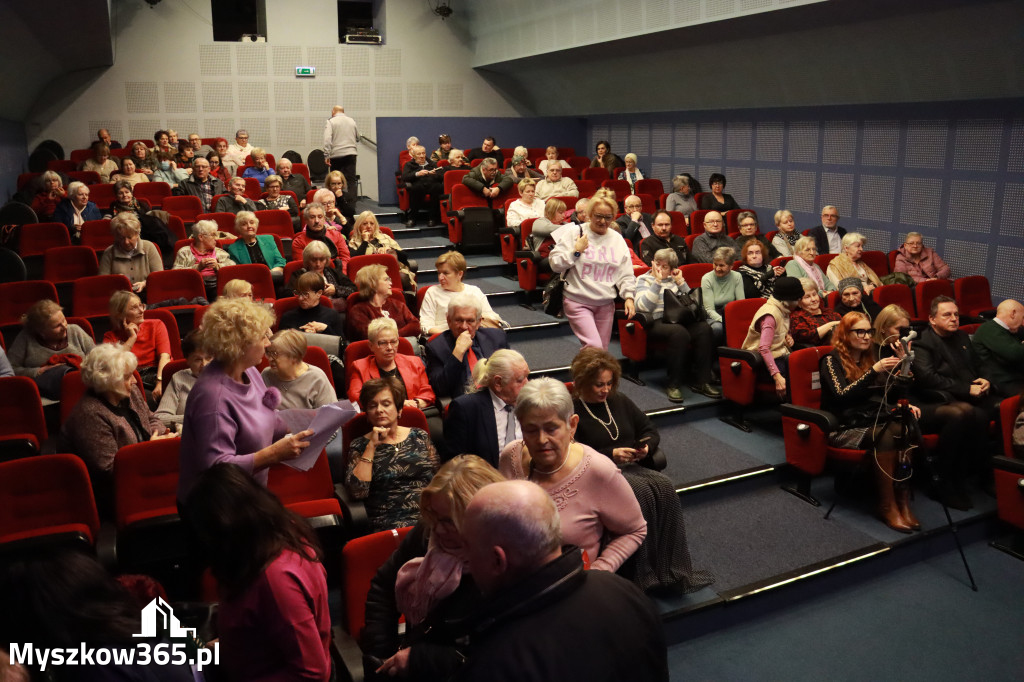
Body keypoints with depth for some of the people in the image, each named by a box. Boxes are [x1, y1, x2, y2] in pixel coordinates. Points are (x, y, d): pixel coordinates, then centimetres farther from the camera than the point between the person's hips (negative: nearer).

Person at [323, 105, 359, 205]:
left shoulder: (330, 122, 0)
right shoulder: (352, 121, 13)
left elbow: (327, 139, -12)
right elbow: (357, 138, 22)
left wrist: (327, 155, -14)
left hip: (336, 154, -2)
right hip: (351, 153, 2)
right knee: (351, 181, -2)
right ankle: (351, 205, -11)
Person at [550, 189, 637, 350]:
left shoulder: (618, 239, 9)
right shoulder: (574, 233, -3)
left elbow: (626, 274, 13)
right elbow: (555, 264, -4)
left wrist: (628, 296, 1)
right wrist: (576, 251, -12)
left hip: (606, 305, 5)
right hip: (578, 303, -5)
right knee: (594, 347, -19)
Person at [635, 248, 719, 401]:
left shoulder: (673, 279, 22)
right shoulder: (643, 279, 7)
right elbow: (643, 307, -11)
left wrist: (681, 282, 8)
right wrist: (657, 282, -11)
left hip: (679, 319, 5)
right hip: (657, 322, -5)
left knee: (704, 328, -25)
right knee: (679, 332, -36)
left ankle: (701, 381, -20)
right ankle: (674, 385, -27)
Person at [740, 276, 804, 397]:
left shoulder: (783, 311, 12)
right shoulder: (770, 314, -17)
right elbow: (764, 348, -29)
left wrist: (789, 338, 8)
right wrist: (777, 376, -38)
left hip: (782, 355, 9)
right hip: (766, 360, -9)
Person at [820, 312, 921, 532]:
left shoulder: (869, 359, 18)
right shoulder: (832, 360, -2)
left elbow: (887, 395, 19)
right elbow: (843, 396, -17)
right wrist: (874, 370, -24)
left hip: (874, 423, 6)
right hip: (845, 428, -5)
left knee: (905, 428, -28)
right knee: (886, 434, -34)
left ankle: (903, 498, -28)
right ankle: (887, 505, -27)